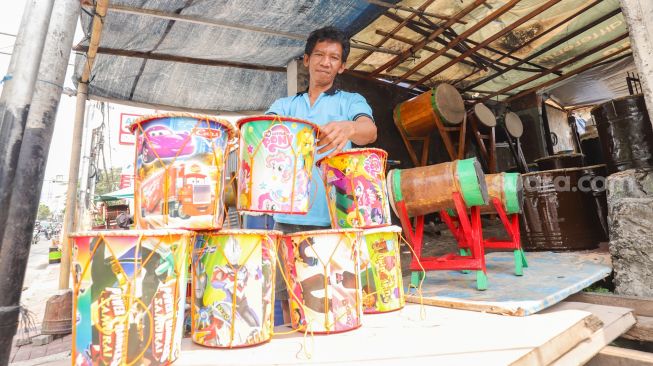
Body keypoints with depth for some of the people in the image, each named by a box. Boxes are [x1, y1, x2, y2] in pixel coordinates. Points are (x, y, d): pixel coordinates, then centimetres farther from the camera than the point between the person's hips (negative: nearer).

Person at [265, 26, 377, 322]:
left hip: (334, 219, -2)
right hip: (288, 218, 3)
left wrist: (348, 128, -36)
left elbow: (369, 131, -12)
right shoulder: (284, 105, 17)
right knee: (289, 301, 11)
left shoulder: (351, 101, 9)